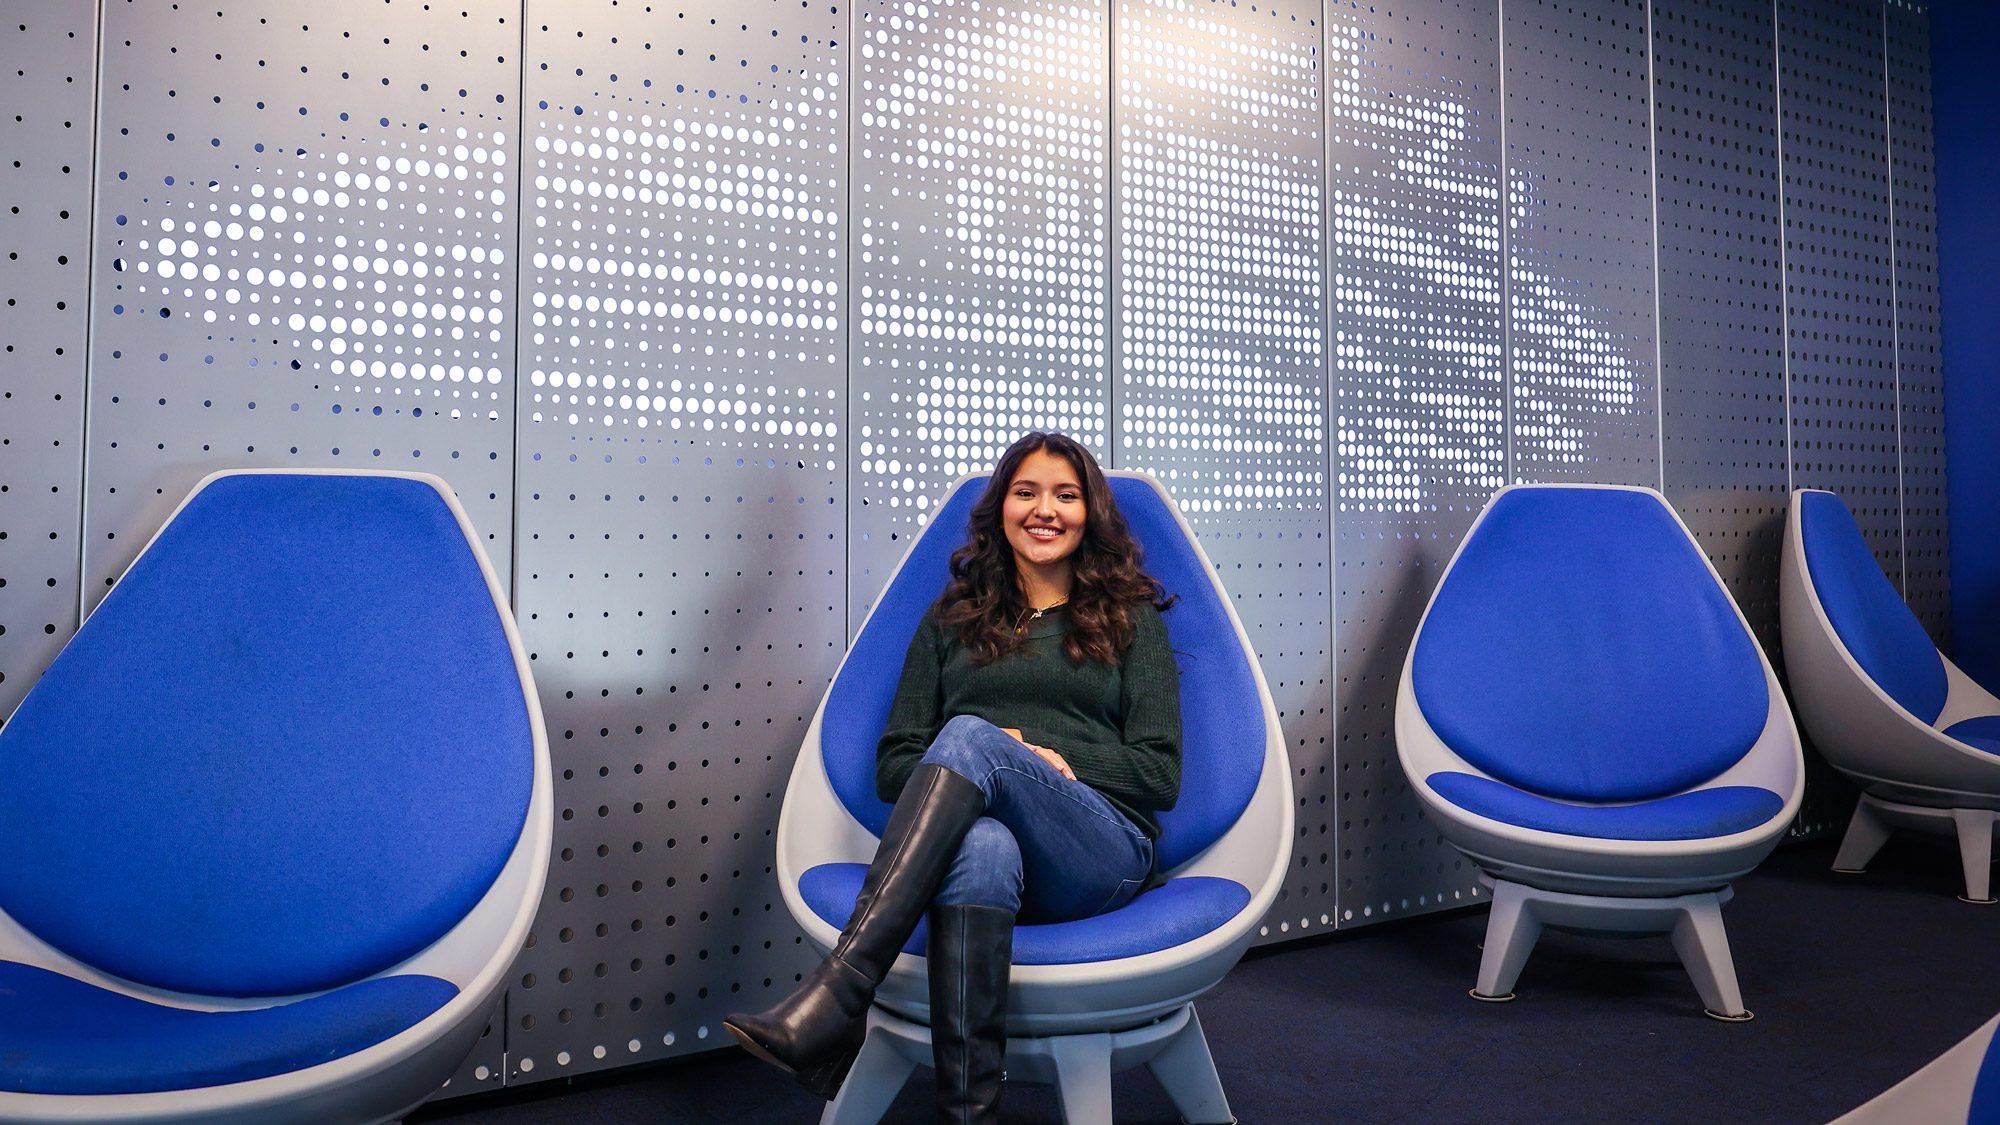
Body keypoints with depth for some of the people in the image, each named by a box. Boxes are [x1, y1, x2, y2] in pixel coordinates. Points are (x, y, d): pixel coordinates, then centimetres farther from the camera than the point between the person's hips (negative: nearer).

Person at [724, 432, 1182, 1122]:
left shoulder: (1131, 619, 19)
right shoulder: (952, 620, 24)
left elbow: (1161, 774, 8)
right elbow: (893, 767, 16)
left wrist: (1040, 757, -5)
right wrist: (979, 768, -5)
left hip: (1100, 851, -1)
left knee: (972, 735, -33)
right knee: (983, 848, -40)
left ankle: (833, 997, -43)